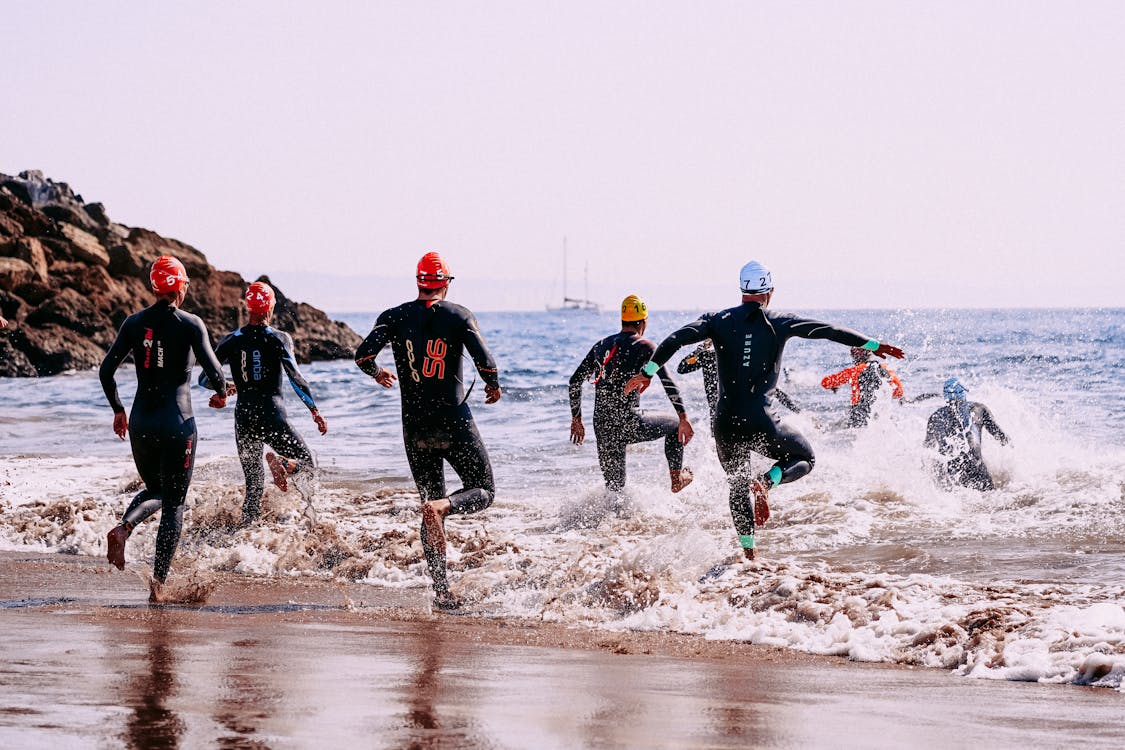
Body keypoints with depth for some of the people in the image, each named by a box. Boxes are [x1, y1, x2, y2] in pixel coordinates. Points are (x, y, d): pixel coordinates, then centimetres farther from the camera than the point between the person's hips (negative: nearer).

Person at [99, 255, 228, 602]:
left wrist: (118, 410, 15)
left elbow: (106, 369, 2)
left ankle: (123, 528, -7)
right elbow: (213, 370, -15)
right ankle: (159, 581, -1)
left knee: (154, 491, 24)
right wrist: (221, 394, 7)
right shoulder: (190, 323, -7)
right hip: (178, 424, -4)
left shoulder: (135, 322, 3)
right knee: (174, 503, 7)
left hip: (141, 424, 4)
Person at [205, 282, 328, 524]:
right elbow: (295, 377, -13)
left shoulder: (231, 341, 6)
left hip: (243, 419, 4)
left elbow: (204, 379, 8)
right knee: (307, 463, 10)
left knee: (254, 485, 15)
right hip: (272, 415, -4)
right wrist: (314, 410, -9)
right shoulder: (279, 338, -3)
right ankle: (282, 462, -23)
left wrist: (224, 388, 29)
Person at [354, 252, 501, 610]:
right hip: (454, 422, -3)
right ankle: (441, 506, -24)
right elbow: (485, 362, -13)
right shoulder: (459, 315, -2)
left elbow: (363, 355, -8)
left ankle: (441, 590, 3)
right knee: (483, 490, 11)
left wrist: (378, 374, 15)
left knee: (430, 504, 13)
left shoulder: (395, 317, 3)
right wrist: (494, 386, 9)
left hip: (415, 427, 3)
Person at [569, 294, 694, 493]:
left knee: (614, 487, 18)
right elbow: (668, 382, -15)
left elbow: (575, 381, 16)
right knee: (676, 424, 21)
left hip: (602, 428, 5)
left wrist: (576, 420, 23)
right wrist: (683, 418, -13)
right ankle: (676, 478, 23)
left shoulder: (602, 345, 14)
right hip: (628, 423, -5)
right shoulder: (645, 347, -4)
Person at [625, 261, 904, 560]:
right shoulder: (780, 323, 1)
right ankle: (765, 483, -8)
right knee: (805, 457, 22)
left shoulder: (719, 320, 3)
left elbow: (678, 338, -9)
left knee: (738, 488, 23)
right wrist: (874, 346, 11)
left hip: (726, 424, 2)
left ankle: (748, 554, 15)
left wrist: (648, 371, -6)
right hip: (761, 423, -2)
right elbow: (830, 331, 4)